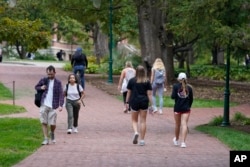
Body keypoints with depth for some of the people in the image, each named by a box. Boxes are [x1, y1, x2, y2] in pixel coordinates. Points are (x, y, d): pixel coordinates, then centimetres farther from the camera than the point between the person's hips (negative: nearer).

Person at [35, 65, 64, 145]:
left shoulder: (58, 83, 1)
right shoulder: (44, 80, 7)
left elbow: (61, 94, -4)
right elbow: (36, 87, 21)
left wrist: (60, 105, -18)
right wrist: (41, 87, -3)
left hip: (53, 106, -2)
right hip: (44, 105, 2)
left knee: (52, 124, -2)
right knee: (44, 123, -3)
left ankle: (52, 133, 29)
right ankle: (46, 139, 4)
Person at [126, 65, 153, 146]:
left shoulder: (132, 81, -1)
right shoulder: (147, 82, -1)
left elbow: (129, 93, 3)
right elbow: (149, 94, -3)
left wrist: (127, 102, 12)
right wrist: (151, 104, 0)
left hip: (134, 102, 0)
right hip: (144, 102, 0)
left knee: (134, 120, 14)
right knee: (143, 121, 6)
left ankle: (136, 132, -15)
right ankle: (142, 140, 6)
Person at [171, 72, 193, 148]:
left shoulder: (176, 86, -4)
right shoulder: (189, 87, 2)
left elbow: (173, 96, -11)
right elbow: (191, 99, 6)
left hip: (177, 108, 0)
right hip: (186, 108, 0)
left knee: (177, 125, 15)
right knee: (184, 124, -4)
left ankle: (176, 139, 35)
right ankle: (183, 142, -15)